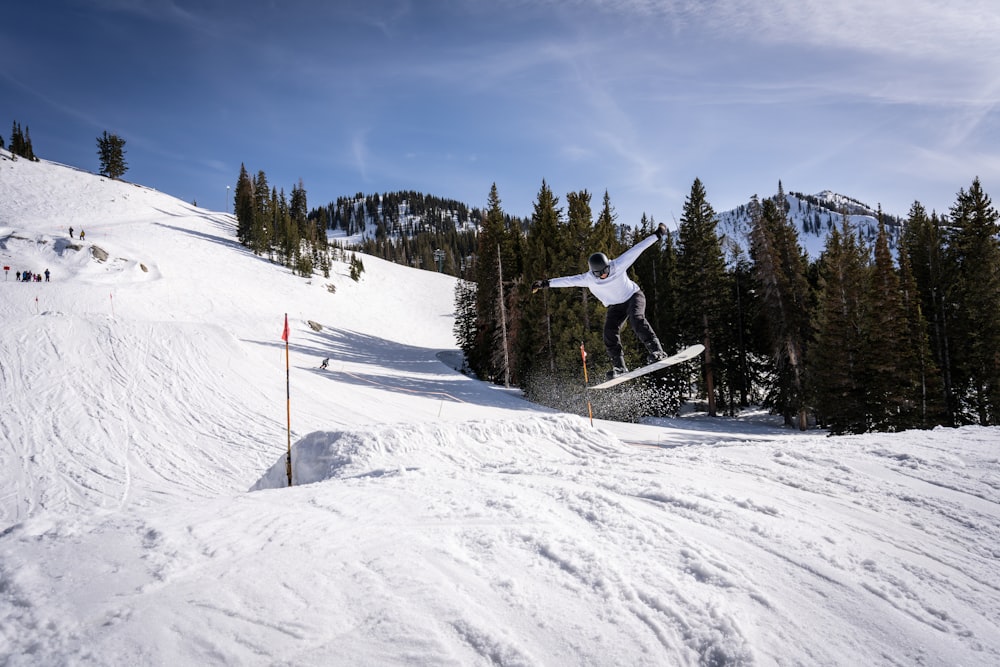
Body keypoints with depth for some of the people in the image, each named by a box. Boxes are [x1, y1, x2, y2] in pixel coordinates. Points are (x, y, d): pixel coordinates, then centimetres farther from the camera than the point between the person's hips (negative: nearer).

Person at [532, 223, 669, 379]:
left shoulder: (618, 265, -23)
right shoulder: (588, 279, -17)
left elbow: (636, 249, -21)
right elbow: (568, 280, -17)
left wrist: (657, 235, -18)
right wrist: (545, 284, -23)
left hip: (633, 296, -3)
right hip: (615, 306, 3)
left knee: (636, 319, -32)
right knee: (610, 333, -16)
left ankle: (657, 351, -32)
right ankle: (619, 367, -11)